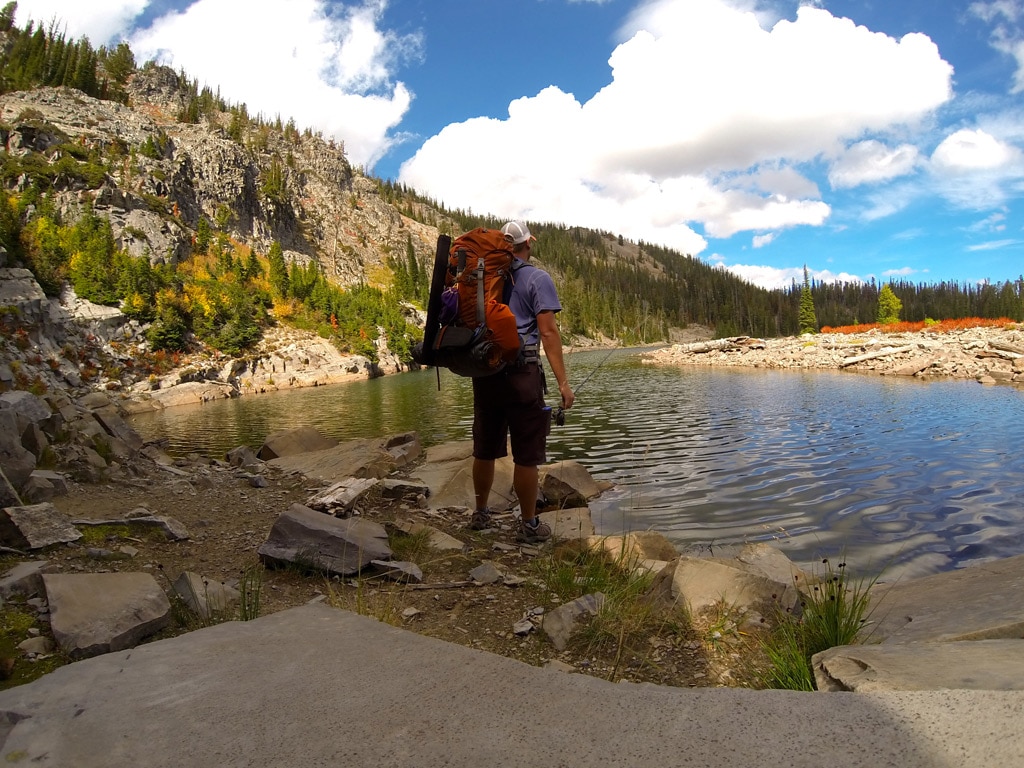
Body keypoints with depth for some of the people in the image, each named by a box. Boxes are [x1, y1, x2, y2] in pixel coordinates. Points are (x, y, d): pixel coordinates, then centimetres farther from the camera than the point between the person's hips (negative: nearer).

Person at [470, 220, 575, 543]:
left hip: (484, 371, 6)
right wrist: (563, 382, -12)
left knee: (484, 450, 15)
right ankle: (529, 525, 10)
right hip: (521, 374, -6)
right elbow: (548, 331, -11)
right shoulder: (537, 278, -2)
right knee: (526, 455, 2)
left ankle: (480, 514, 28)